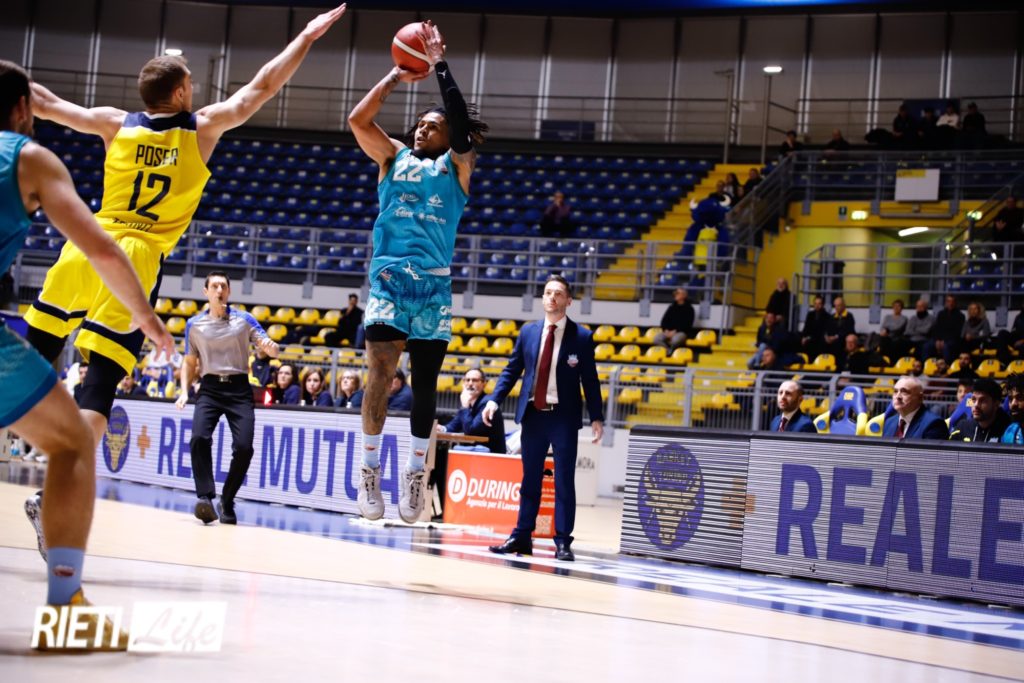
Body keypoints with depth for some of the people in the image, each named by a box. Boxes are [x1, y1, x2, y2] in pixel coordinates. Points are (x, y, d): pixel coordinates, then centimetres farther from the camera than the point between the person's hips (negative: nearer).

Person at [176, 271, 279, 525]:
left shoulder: (244, 320, 4)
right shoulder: (194, 324, 8)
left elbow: (270, 349, 2)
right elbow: (189, 362, 17)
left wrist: (271, 347, -23)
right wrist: (184, 392, 3)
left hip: (239, 388, -1)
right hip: (210, 387, 1)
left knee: (243, 447, -14)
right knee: (199, 438, -24)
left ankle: (227, 501, 4)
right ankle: (205, 497, -25)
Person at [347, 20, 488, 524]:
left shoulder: (456, 165, 11)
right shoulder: (393, 158, 16)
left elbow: (462, 124, -6)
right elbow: (358, 120, 4)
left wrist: (440, 65, -2)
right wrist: (396, 76, 7)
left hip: (434, 282, 0)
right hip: (388, 275, 0)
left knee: (424, 383, 2)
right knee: (380, 370, -15)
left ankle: (415, 470, 13)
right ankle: (370, 464, -7)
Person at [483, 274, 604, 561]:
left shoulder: (581, 336, -2)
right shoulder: (528, 331, 7)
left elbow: (590, 380, -2)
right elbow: (512, 369, 9)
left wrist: (596, 417, -7)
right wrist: (494, 400, -2)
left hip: (564, 418, -3)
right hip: (533, 415, 3)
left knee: (564, 482, 0)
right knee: (530, 479, 9)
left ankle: (563, 542, 3)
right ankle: (521, 538, 13)